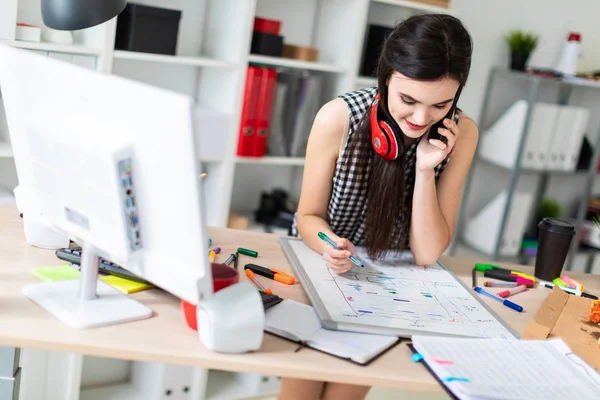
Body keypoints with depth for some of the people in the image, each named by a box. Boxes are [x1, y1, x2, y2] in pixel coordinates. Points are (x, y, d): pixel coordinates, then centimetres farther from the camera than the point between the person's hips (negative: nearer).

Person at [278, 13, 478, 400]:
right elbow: (309, 216, -10)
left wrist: (425, 169, -28)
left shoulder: (461, 135, -17)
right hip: (321, 269, -1)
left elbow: (427, 253, -16)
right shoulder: (339, 117, -23)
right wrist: (329, 243, -32)